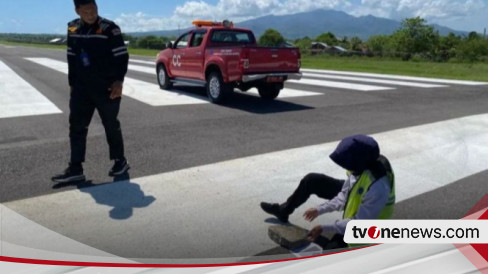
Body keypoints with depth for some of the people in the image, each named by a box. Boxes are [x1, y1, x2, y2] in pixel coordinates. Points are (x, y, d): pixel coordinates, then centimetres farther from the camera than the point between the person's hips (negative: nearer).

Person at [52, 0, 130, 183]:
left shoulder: (109, 28, -9)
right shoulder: (72, 29, 9)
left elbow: (122, 56, -10)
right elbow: (71, 58, 16)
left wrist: (118, 81, -18)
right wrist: (72, 83, 15)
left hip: (106, 88, -5)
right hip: (81, 87, 6)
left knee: (111, 125, 5)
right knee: (76, 126, 3)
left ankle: (120, 161, 22)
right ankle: (75, 169, 10)